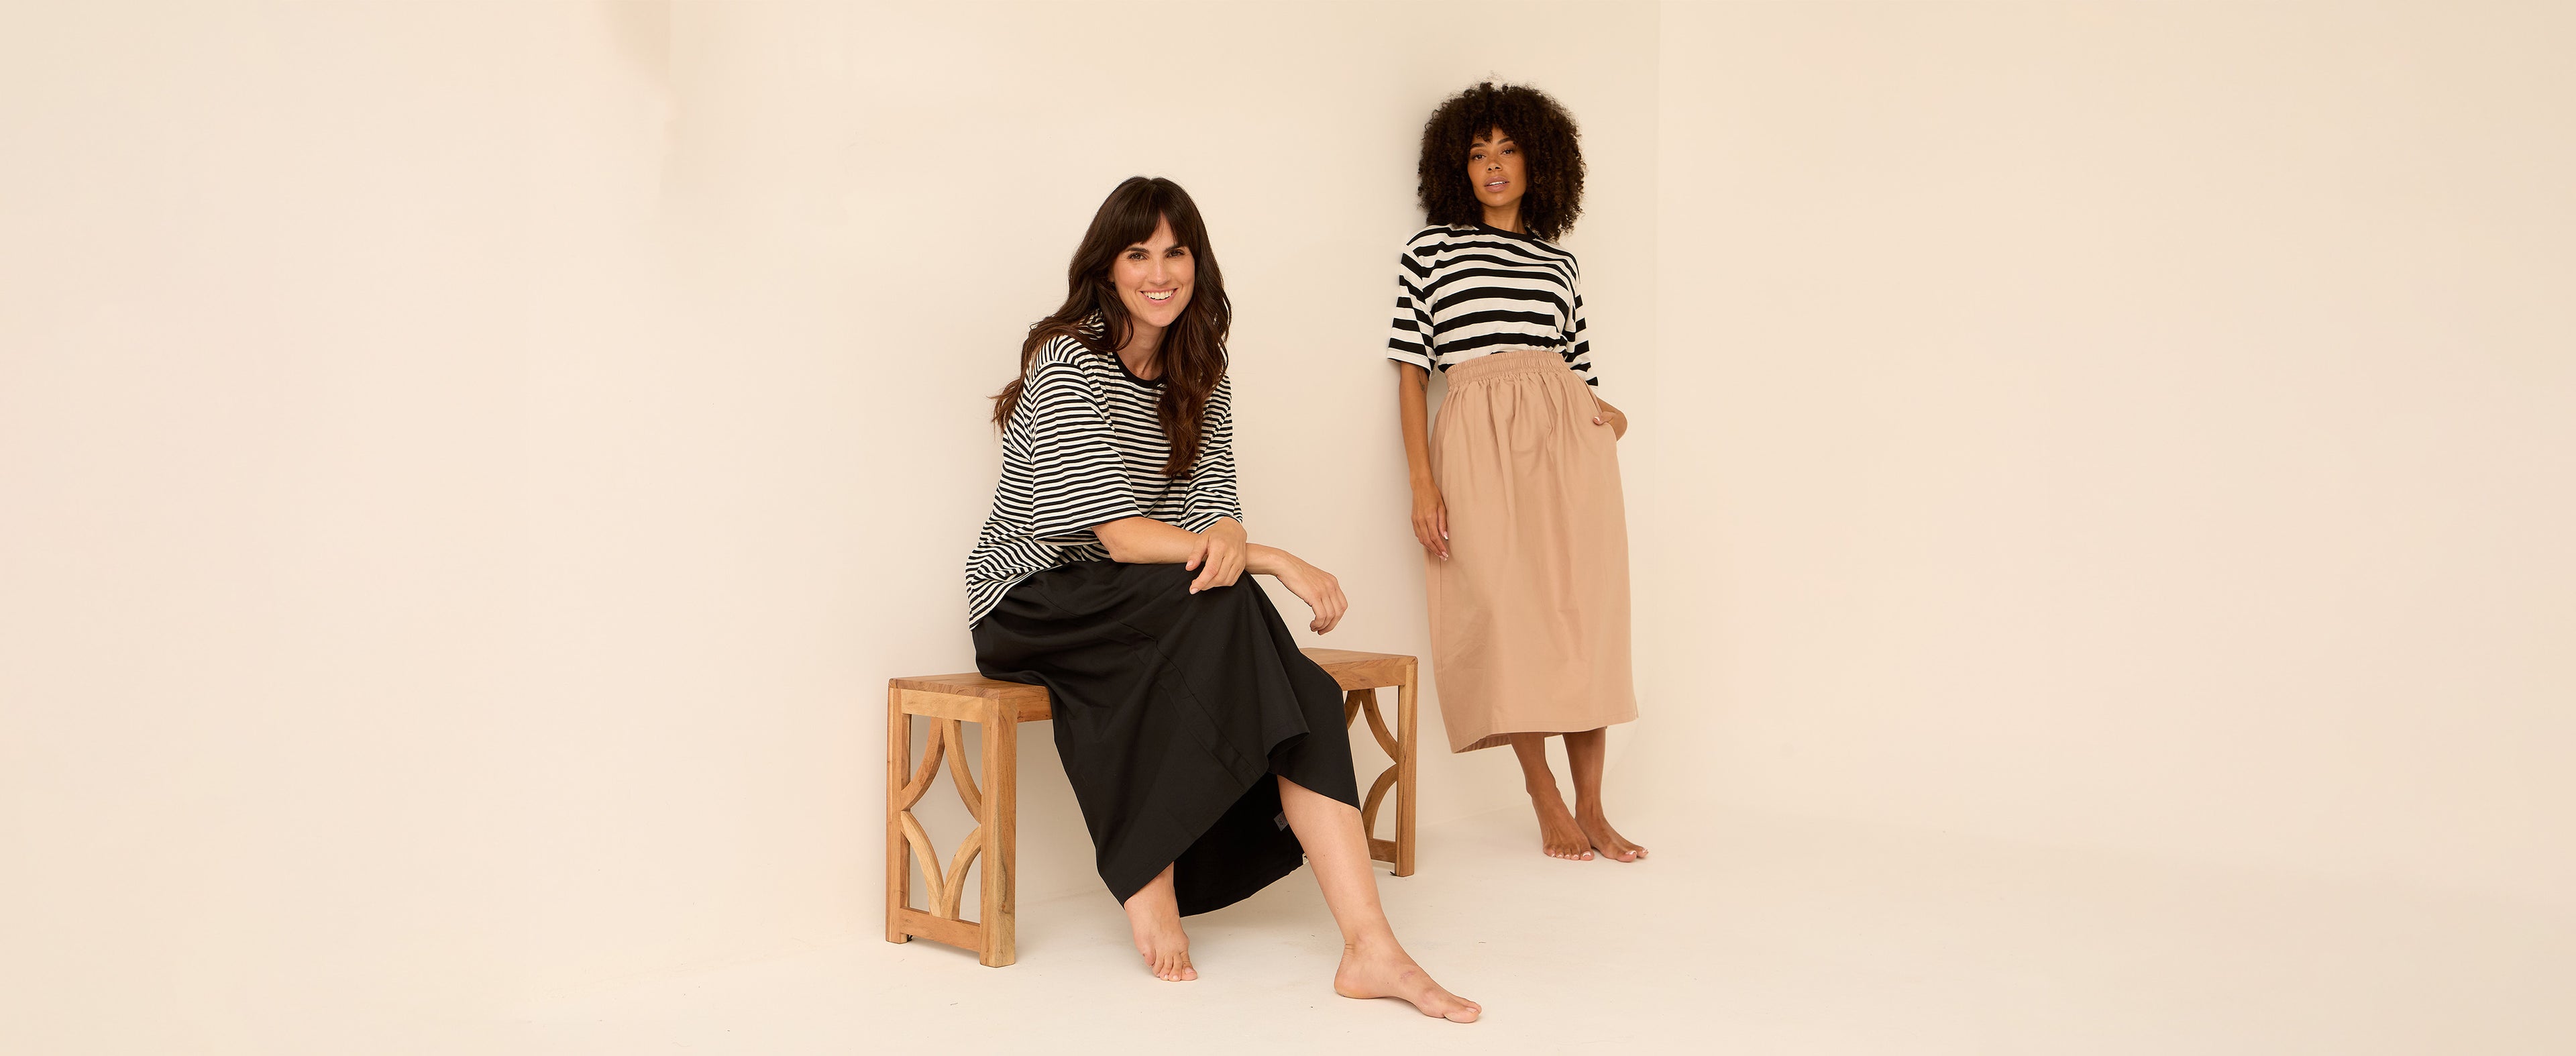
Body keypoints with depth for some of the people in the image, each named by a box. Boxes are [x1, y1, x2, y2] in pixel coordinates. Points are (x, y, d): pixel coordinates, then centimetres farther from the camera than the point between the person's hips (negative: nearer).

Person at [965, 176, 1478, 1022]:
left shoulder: (1202, 373, 9)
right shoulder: (1068, 364, -13)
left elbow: (1215, 509, 2)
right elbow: (1121, 538, -21)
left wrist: (1229, 541, -25)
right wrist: (1275, 561, -24)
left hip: (1154, 616, 6)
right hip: (1030, 603, -5)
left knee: (1303, 696, -23)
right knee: (1214, 603, -35)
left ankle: (1370, 948, -31)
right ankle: (1149, 889, -25)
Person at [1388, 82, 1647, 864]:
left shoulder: (1559, 262, 20)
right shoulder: (1429, 250, 11)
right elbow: (1410, 371, 5)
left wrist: (1607, 413, 0)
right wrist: (1422, 482, -4)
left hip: (1567, 433, 3)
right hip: (1477, 437, -3)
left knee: (1584, 611, -2)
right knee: (1507, 610, -7)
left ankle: (1591, 806, 5)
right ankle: (1546, 801, 6)